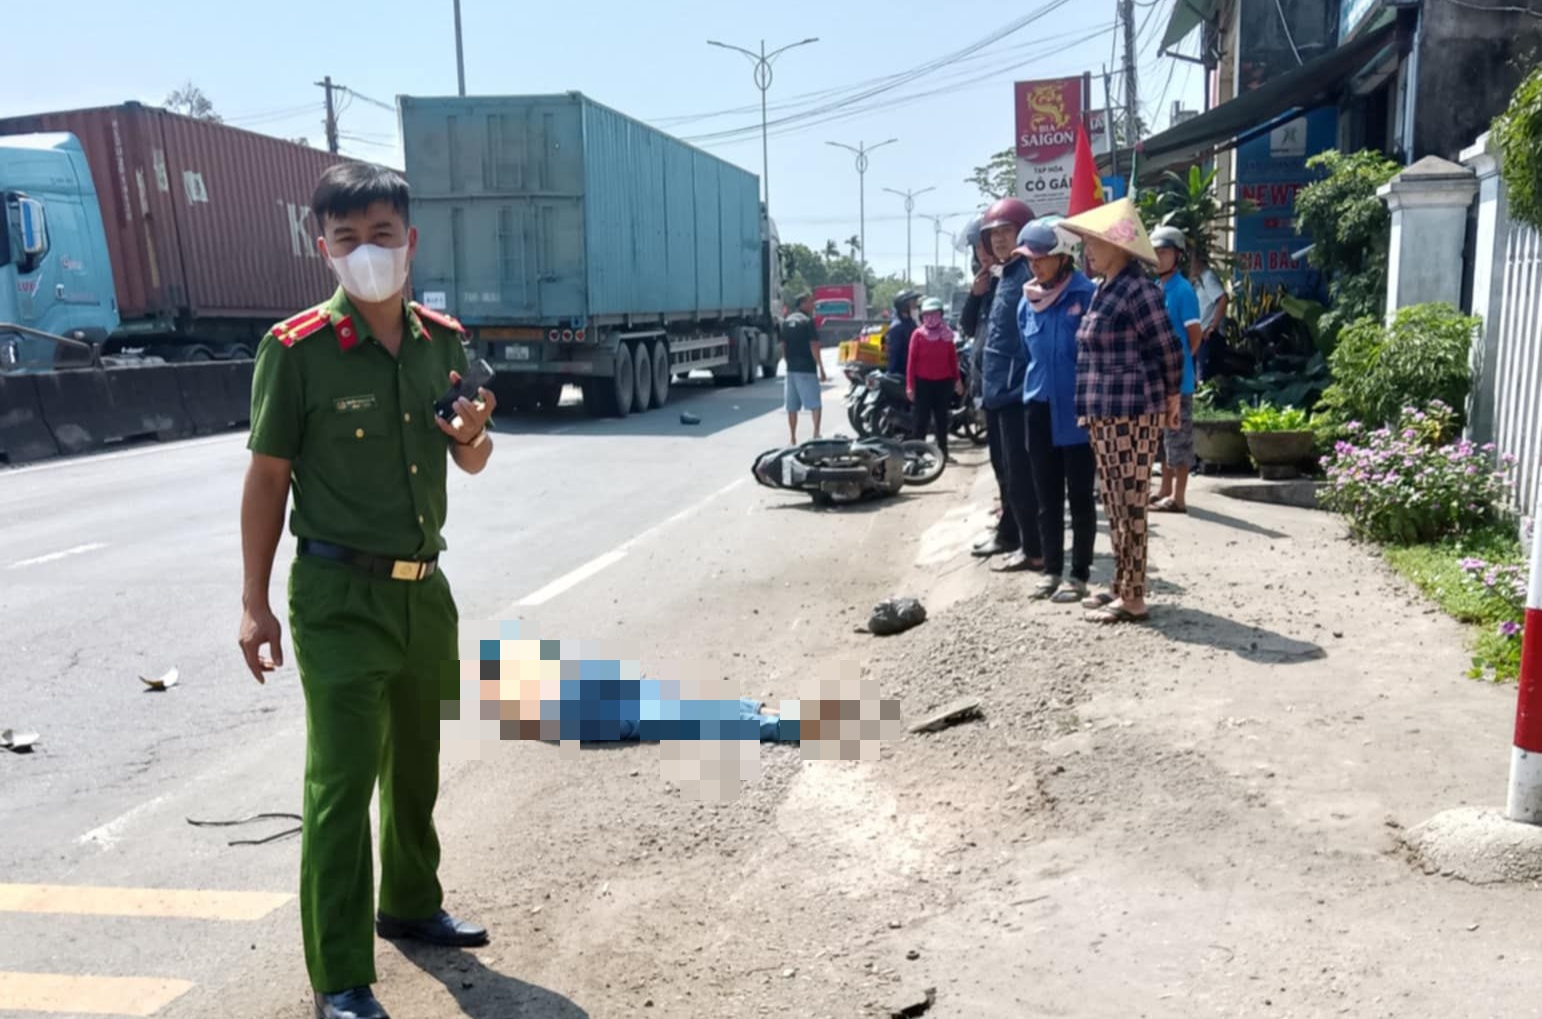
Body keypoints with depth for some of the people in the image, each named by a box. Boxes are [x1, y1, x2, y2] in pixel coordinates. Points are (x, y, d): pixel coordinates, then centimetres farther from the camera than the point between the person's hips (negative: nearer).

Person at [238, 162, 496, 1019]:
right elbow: (268, 478, -8)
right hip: (342, 595, -5)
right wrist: (256, 603, -9)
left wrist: (473, 437, -10)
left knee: (419, 765, 19)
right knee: (342, 784, -2)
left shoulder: (444, 340, 3)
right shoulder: (297, 350, -12)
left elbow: (470, 463, 13)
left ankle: (411, 905, 41)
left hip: (426, 588, 6)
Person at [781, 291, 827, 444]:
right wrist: (821, 368, -12)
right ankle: (816, 433, -17)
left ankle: (793, 438, 12)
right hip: (807, 369, -7)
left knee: (792, 406, 9)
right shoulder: (808, 321, -10)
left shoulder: (787, 321, 11)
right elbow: (813, 346, -15)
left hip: (791, 369, 7)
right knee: (815, 404, -4)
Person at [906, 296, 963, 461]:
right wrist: (909, 385, -10)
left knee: (942, 418, 11)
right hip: (923, 382, -3)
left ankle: (943, 453, 18)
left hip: (944, 382, 3)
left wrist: (957, 379, 7)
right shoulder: (918, 334, -5)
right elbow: (912, 360, -6)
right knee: (921, 419, -2)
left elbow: (953, 358, 9)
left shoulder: (947, 334, 5)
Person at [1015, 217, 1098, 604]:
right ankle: (1052, 569, 23)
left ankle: (1079, 575, 14)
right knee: (1047, 496, 12)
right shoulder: (1028, 301, 7)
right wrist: (1032, 390, 15)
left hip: (1077, 411, -5)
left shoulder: (1087, 296, -10)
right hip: (1039, 409, 5)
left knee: (1079, 497, 4)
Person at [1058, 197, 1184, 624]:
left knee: (1130, 506, -4)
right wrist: (1094, 406, 17)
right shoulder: (1104, 289, 14)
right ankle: (1121, 588, 24)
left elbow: (1169, 349, -11)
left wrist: (1170, 397, 0)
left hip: (1131, 413, -9)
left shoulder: (1137, 289, -14)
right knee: (1115, 506, 14)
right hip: (1105, 413, 9)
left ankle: (1133, 599, 3)